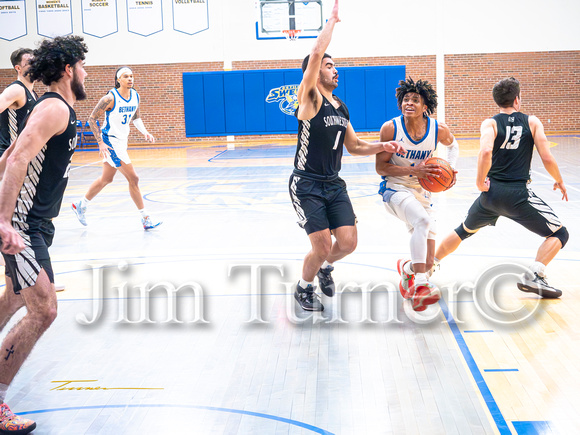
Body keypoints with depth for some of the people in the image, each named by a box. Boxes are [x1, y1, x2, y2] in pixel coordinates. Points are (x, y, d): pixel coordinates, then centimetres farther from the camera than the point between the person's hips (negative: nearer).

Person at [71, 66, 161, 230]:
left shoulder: (135, 96, 3)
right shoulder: (110, 98, -18)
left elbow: (135, 117, 19)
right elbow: (92, 119, -13)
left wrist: (144, 131, 2)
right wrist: (100, 143, -19)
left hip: (121, 141, 8)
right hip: (111, 141, -8)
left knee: (106, 179, 20)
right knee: (133, 178, -10)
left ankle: (81, 205, 38)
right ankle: (145, 218, -2)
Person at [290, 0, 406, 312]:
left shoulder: (341, 108, 12)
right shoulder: (310, 99, -10)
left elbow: (354, 146, 21)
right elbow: (316, 54, -25)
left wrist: (381, 147, 4)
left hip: (334, 184, 7)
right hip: (307, 185, -6)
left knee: (348, 243, -3)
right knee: (322, 248, -10)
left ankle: (325, 268, 31)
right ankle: (304, 288, 20)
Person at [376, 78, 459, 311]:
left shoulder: (439, 130, -9)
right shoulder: (390, 128, -15)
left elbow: (452, 145, 16)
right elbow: (381, 168, -12)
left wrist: (451, 169, -3)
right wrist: (414, 170, -25)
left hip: (422, 192, 4)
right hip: (395, 189, -4)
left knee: (428, 263, 3)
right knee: (422, 220, -37)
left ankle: (407, 268, 41)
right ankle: (420, 285, -33)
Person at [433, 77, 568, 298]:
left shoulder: (490, 123, 2)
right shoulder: (532, 122, 4)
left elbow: (485, 151, -19)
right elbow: (547, 158, -3)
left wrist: (480, 181, -8)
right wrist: (559, 181, 13)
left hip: (491, 192, 3)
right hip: (518, 195, -3)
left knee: (464, 230, 28)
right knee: (560, 234, 8)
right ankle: (534, 276, -12)